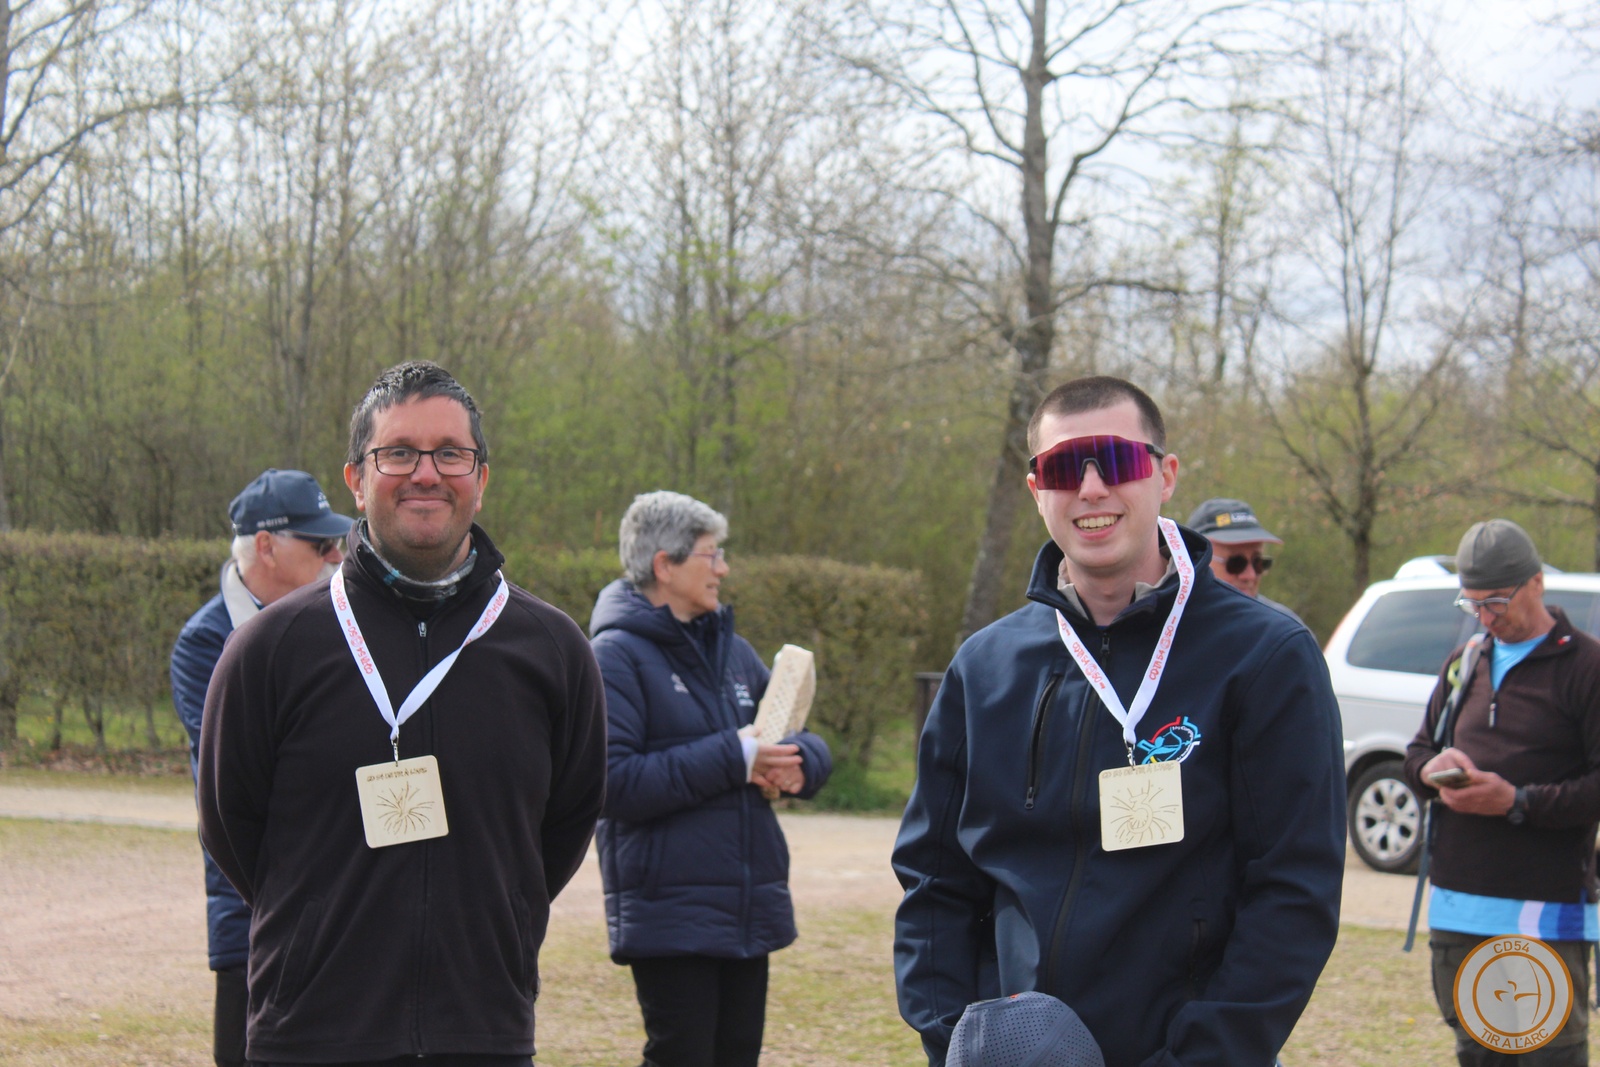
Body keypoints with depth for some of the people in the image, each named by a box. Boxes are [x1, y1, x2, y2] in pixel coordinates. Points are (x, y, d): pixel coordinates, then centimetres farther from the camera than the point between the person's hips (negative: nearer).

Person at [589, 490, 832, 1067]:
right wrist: (732, 759, -19)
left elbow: (812, 744, 20)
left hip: (748, 911, 7)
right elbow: (612, 781, -20)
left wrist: (796, 761, -6)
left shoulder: (732, 650, 15)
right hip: (670, 916, -7)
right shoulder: (617, 656, -9)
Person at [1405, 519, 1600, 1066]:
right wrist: (1430, 768, -1)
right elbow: (1417, 750, 22)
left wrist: (1518, 802, -19)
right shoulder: (1464, 664, 16)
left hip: (1544, 914, -7)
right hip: (1457, 905, 7)